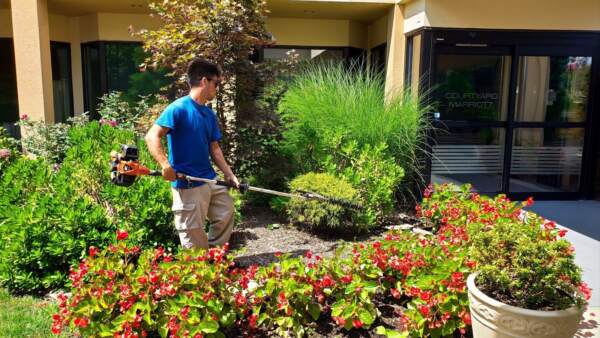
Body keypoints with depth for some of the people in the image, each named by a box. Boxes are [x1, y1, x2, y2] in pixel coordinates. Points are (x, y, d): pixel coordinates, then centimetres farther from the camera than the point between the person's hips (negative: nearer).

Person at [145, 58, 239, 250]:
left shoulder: (209, 115, 10)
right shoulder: (179, 108, -13)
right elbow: (152, 136, -19)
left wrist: (229, 174, 9)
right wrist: (165, 164, -32)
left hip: (211, 180, 8)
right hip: (187, 184, -8)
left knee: (226, 215, 17)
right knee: (194, 236, 1)